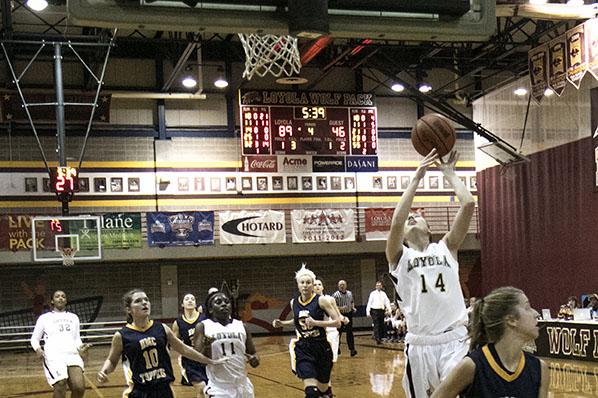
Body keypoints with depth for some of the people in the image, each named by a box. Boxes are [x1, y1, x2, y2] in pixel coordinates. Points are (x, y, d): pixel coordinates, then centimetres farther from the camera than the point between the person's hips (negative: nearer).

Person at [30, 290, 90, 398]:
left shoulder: (73, 317, 25)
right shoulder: (44, 318, 15)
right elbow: (34, 338, 16)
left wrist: (80, 347, 4)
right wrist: (37, 349, -6)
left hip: (72, 355, 3)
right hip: (53, 356, -3)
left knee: (79, 388, -18)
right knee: (60, 385, -23)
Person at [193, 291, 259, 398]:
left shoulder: (241, 326, 8)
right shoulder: (202, 327, -2)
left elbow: (253, 354, 13)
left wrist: (254, 359, -9)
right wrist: (206, 347, -26)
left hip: (243, 387, 4)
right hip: (218, 389, -4)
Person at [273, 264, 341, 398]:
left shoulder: (321, 300, -10)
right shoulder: (293, 303, 4)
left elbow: (337, 322, -12)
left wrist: (315, 322, -23)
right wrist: (283, 323, 11)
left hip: (321, 348, -1)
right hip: (303, 349, 1)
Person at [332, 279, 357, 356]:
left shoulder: (349, 293, 8)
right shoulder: (336, 295, -8)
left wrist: (353, 307, 5)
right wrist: (340, 308, -23)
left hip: (348, 314, 3)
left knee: (349, 332, -3)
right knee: (338, 332, 6)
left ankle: (352, 349, -7)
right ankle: (337, 348, 22)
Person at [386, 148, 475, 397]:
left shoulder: (445, 248, 13)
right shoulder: (399, 256, 8)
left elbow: (468, 205, 1)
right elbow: (396, 220, -12)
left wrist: (448, 172, 11)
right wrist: (417, 177, -6)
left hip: (455, 340, 0)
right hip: (420, 345, 0)